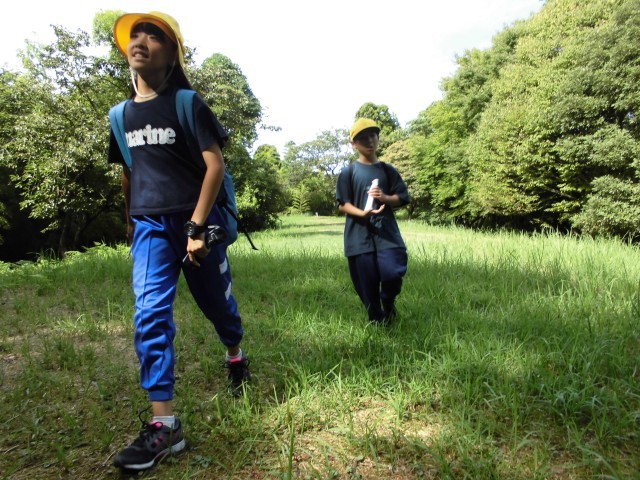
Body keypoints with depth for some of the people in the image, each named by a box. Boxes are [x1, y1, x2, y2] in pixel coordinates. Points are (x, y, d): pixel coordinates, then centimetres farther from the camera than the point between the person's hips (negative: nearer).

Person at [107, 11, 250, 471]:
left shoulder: (188, 104, -6)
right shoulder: (122, 114, 9)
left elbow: (215, 166, -12)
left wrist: (196, 228, -18)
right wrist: (131, 220, 23)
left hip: (196, 220, -3)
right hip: (149, 225, 4)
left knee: (216, 301, 11)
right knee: (151, 314, -8)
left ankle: (236, 355, 43)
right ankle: (164, 424, -3)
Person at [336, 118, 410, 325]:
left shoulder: (388, 170, 10)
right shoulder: (348, 172, 2)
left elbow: (402, 198, 10)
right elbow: (342, 204, -1)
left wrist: (385, 198, -12)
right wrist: (362, 213, -19)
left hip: (386, 232, 1)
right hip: (360, 236, -1)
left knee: (392, 273, -15)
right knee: (367, 283, 3)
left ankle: (388, 303, 20)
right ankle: (377, 321, 24)